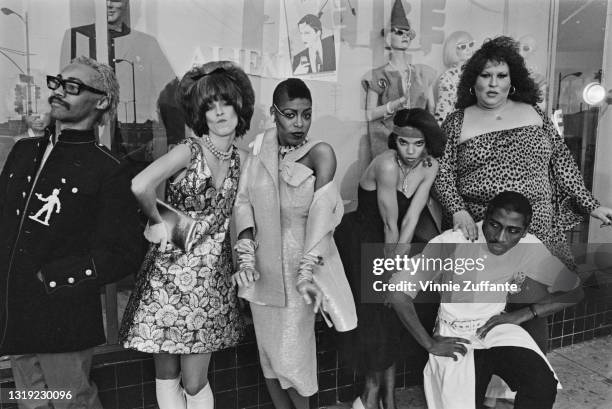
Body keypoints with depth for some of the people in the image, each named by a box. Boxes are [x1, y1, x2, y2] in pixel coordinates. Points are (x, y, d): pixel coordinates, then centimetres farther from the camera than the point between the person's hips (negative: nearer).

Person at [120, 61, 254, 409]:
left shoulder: (241, 159, 5)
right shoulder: (190, 150, -10)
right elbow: (141, 186, -27)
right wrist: (156, 222, -12)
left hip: (212, 279, 3)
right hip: (170, 274, -3)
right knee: (167, 376, 11)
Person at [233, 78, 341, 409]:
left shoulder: (320, 153, -10)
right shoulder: (259, 150, 1)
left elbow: (322, 212, -19)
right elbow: (243, 202, -2)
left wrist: (307, 273, -28)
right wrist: (245, 255, -14)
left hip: (298, 268, -3)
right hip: (262, 269, 4)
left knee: (290, 359, 0)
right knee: (268, 355, 15)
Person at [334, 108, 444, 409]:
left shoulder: (430, 167, -7)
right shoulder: (387, 164, -26)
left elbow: (410, 219, -10)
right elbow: (390, 225, -21)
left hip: (386, 243, 6)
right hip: (359, 242, -5)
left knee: (391, 315, 5)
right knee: (374, 318, -5)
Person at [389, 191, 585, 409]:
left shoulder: (529, 247, -10)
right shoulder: (451, 242, -21)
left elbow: (573, 291, 2)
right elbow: (398, 290, -22)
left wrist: (522, 314, -10)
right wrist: (430, 344, -16)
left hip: (496, 327, 2)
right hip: (454, 337, -2)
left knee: (543, 385, -24)